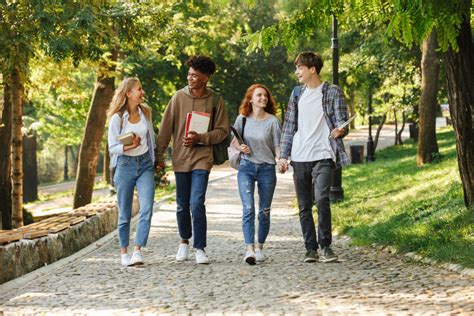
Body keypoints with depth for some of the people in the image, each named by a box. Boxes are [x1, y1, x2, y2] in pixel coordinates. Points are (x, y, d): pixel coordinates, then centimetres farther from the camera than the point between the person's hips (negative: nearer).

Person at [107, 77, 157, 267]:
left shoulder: (145, 113, 6)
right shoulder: (117, 118, -7)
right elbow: (112, 147, -7)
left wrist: (153, 161, 21)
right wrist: (129, 146, -23)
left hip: (145, 164, 3)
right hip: (125, 165, -3)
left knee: (147, 209, -13)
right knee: (125, 214, 4)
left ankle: (137, 251, -14)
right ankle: (124, 253, 15)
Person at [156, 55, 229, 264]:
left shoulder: (215, 101, -2)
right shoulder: (179, 97, 1)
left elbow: (222, 131, 0)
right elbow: (166, 128, 4)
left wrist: (200, 138, -15)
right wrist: (159, 156, 2)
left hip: (202, 158, -2)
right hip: (180, 158, 2)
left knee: (197, 204, -13)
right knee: (182, 206, 10)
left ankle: (200, 248, -4)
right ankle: (184, 241, 30)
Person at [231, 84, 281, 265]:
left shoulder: (272, 121, -1)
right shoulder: (242, 119, 3)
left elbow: (277, 146, -2)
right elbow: (233, 141, 13)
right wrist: (240, 147, -9)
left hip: (267, 168, 0)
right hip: (246, 167, 0)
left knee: (264, 212, 6)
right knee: (248, 209, -13)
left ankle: (259, 248, 22)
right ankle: (249, 250, -19)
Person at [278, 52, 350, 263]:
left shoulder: (333, 93, 1)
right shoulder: (297, 94, 14)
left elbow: (342, 123, -1)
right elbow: (289, 126, 16)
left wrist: (340, 131, -26)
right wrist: (283, 155, 9)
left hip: (323, 156, -5)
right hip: (299, 158, 5)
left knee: (322, 199, -21)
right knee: (304, 206, 5)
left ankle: (325, 245, -10)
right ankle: (311, 248, 13)